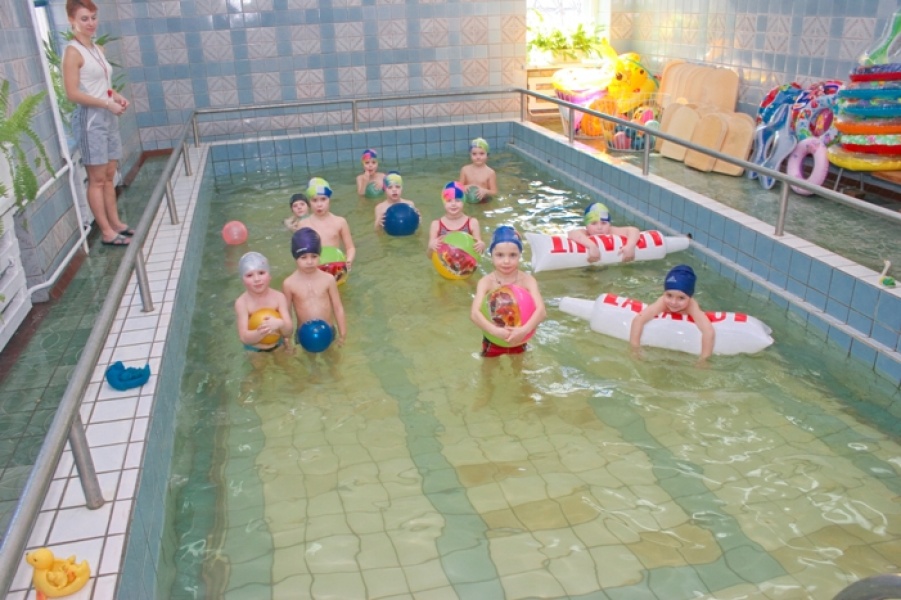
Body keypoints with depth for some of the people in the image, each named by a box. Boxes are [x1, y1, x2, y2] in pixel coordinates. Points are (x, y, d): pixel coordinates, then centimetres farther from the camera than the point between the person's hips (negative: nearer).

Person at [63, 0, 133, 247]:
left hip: (108, 118, 8)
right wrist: (107, 104, -20)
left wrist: (118, 96, 4)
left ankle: (116, 223, 21)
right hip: (90, 120, -8)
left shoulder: (98, 49, 13)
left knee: (110, 176, 12)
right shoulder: (73, 52, -12)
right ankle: (106, 232, 2)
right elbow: (72, 93, -18)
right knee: (97, 179, -3)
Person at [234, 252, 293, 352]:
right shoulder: (241, 303, -20)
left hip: (279, 347, 1)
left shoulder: (279, 297, -17)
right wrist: (261, 332, -45)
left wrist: (280, 324, -41)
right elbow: (244, 338, -24)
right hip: (254, 351, -1)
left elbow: (288, 332, -17)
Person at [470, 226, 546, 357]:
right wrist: (495, 331, -44)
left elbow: (541, 310, -27)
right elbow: (474, 313, -29)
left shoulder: (527, 280, -16)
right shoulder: (486, 282, -18)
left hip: (518, 341, 1)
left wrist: (524, 330, -45)